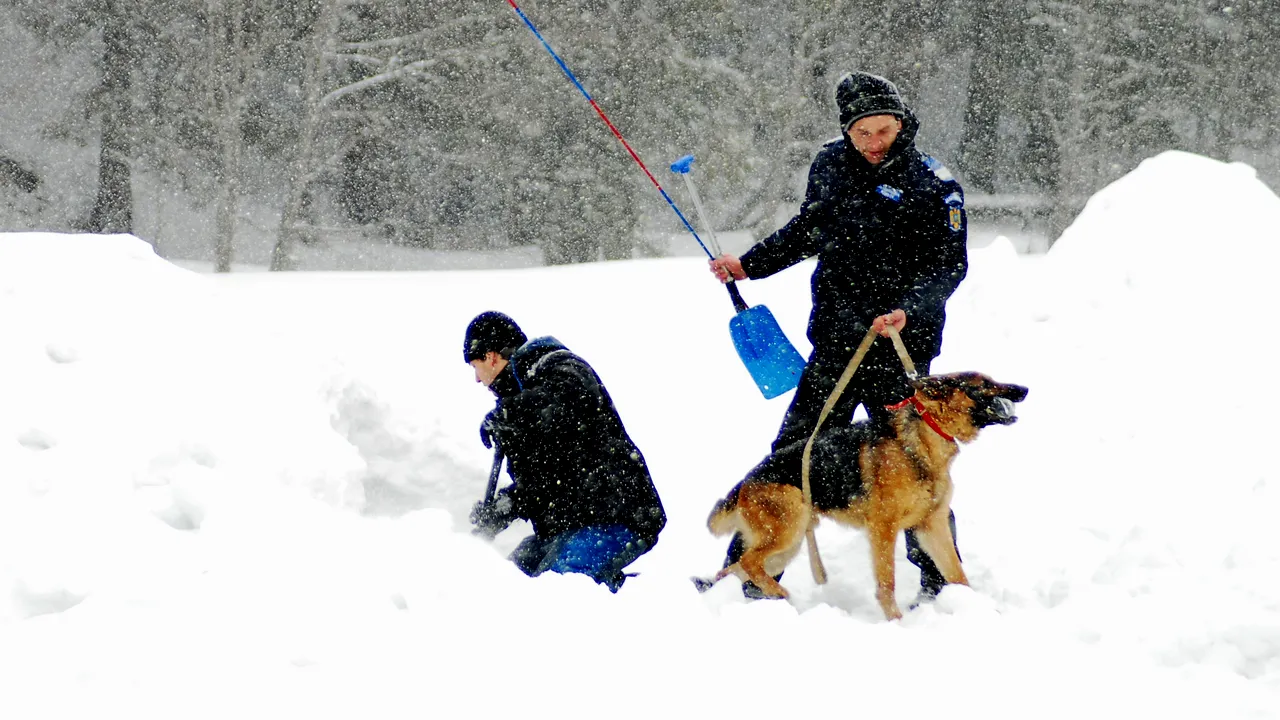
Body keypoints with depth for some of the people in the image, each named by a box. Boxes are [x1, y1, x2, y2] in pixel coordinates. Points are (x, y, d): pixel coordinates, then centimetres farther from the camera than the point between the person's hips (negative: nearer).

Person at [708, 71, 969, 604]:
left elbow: (950, 266, -8)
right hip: (834, 345, 4)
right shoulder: (830, 165, 7)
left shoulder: (933, 185, -7)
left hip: (900, 347, -4)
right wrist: (748, 265, 18)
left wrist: (907, 310, -23)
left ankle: (941, 580, 11)